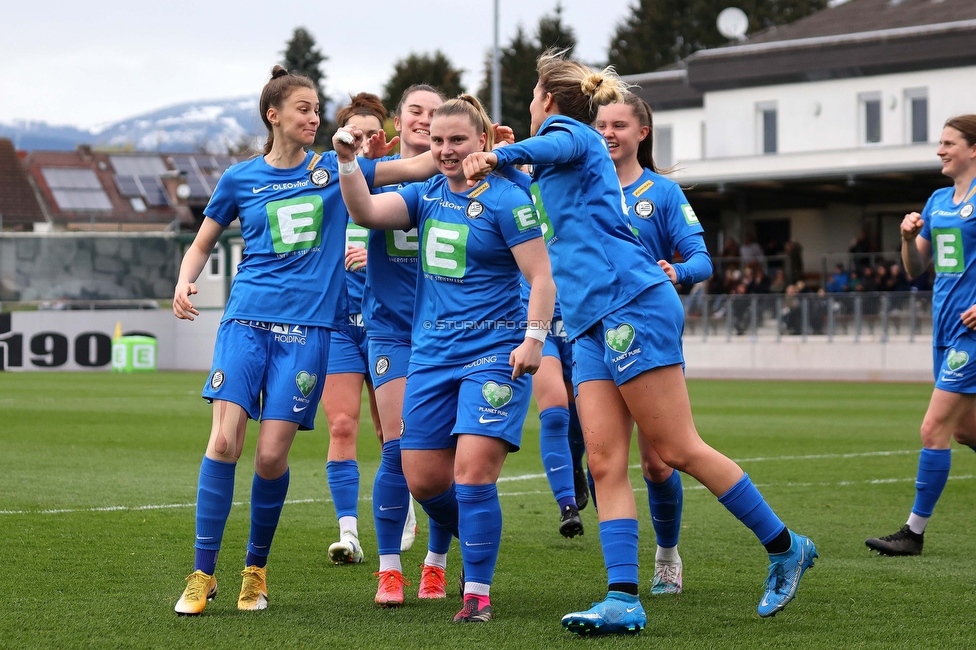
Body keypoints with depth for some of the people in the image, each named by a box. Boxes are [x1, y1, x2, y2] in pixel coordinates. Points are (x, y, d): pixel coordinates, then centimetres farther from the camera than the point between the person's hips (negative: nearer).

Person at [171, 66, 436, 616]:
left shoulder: (335, 169, 9)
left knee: (273, 455, -6)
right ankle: (203, 573, -3)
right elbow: (202, 245, 19)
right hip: (247, 318, 0)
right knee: (225, 440, -13)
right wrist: (184, 283, 0)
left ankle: (257, 568, 15)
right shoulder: (240, 179, 10)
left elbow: (418, 167, 7)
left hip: (308, 326, 0)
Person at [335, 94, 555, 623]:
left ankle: (477, 592, -6)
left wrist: (533, 339, -19)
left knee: (472, 471, -15)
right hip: (431, 355, 6)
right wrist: (347, 162, -14)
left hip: (494, 352, -6)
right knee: (422, 478, 5)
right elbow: (366, 212, 0)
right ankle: (479, 537, 33)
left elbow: (541, 277, -9)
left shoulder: (506, 200, -7)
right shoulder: (426, 195, 11)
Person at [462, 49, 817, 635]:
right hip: (594, 323, 9)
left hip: (632, 302, -9)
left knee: (678, 449, -9)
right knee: (605, 461, -4)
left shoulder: (571, 132, 2)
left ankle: (785, 548, 0)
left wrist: (498, 157, -37)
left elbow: (553, 146, -23)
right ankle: (624, 599, -12)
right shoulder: (573, 156, 29)